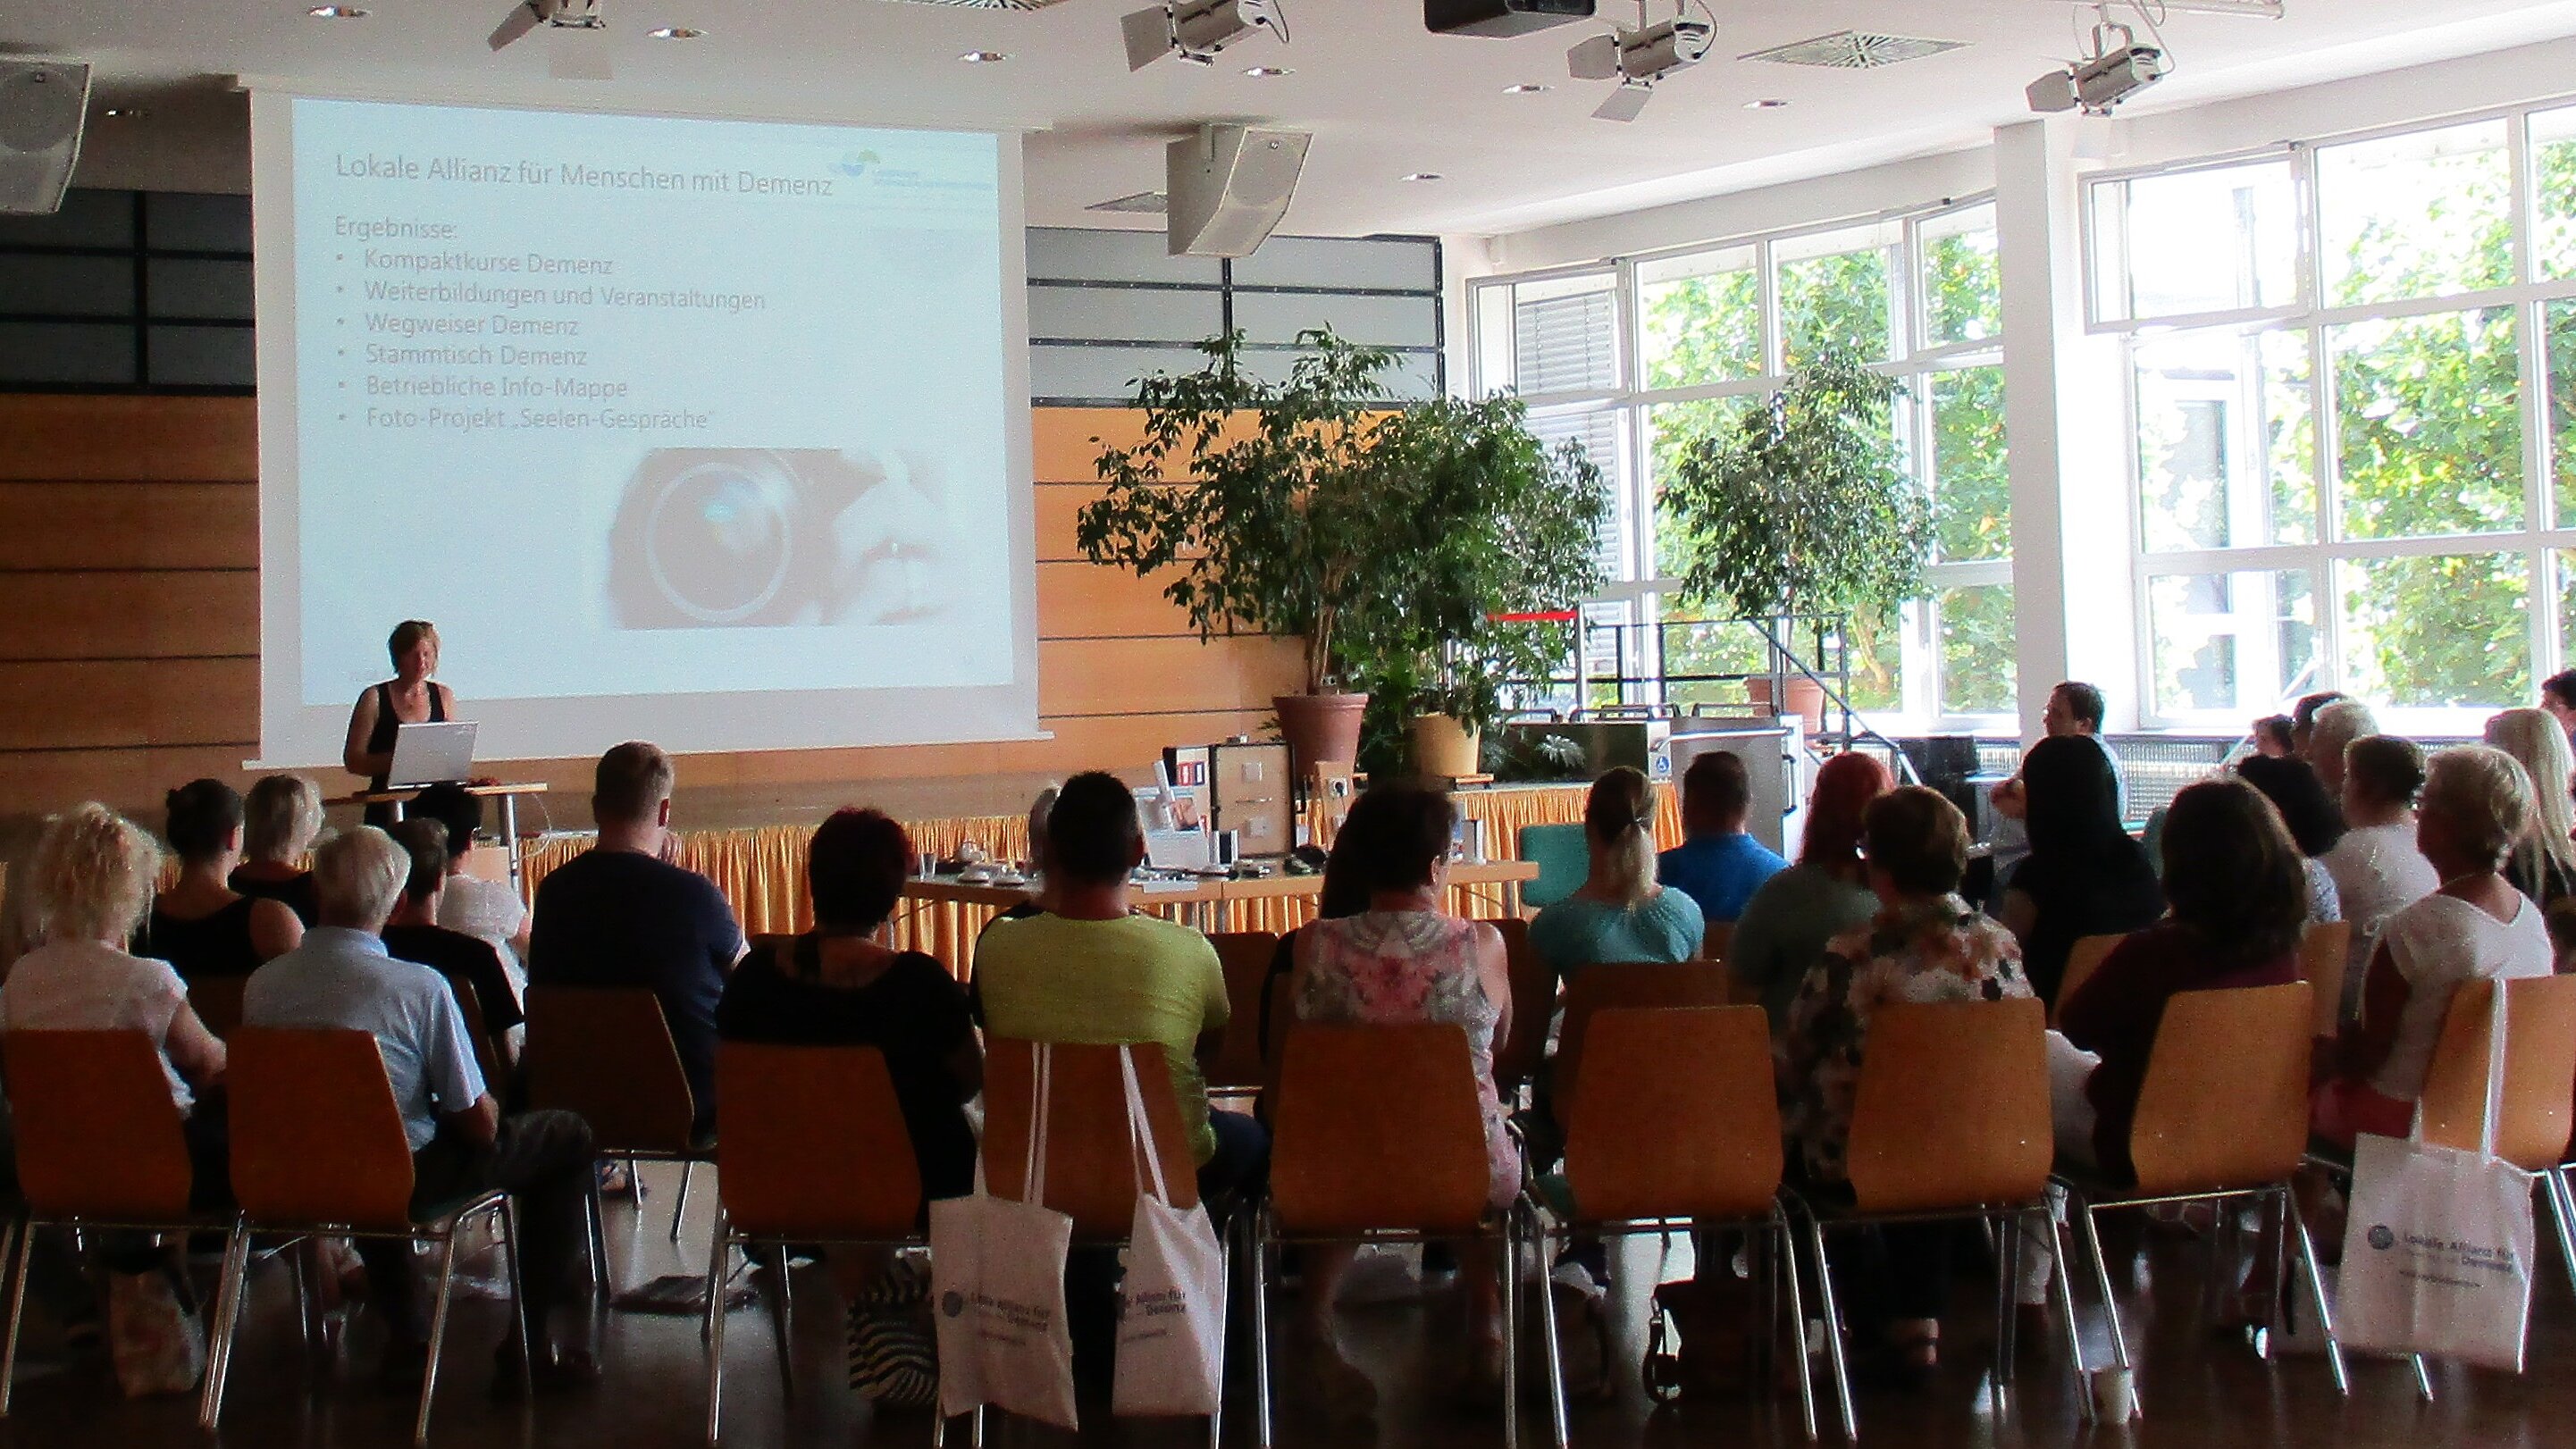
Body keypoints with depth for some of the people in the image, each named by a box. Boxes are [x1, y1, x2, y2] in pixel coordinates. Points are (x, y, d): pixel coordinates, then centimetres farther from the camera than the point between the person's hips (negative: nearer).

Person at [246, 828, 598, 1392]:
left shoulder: (261, 986, -8)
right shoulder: (420, 987, -21)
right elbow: (480, 1125, -14)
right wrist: (481, 1113, 10)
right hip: (406, 1181, -5)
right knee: (568, 1137, 14)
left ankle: (403, 1339, 37)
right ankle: (532, 1344, 13)